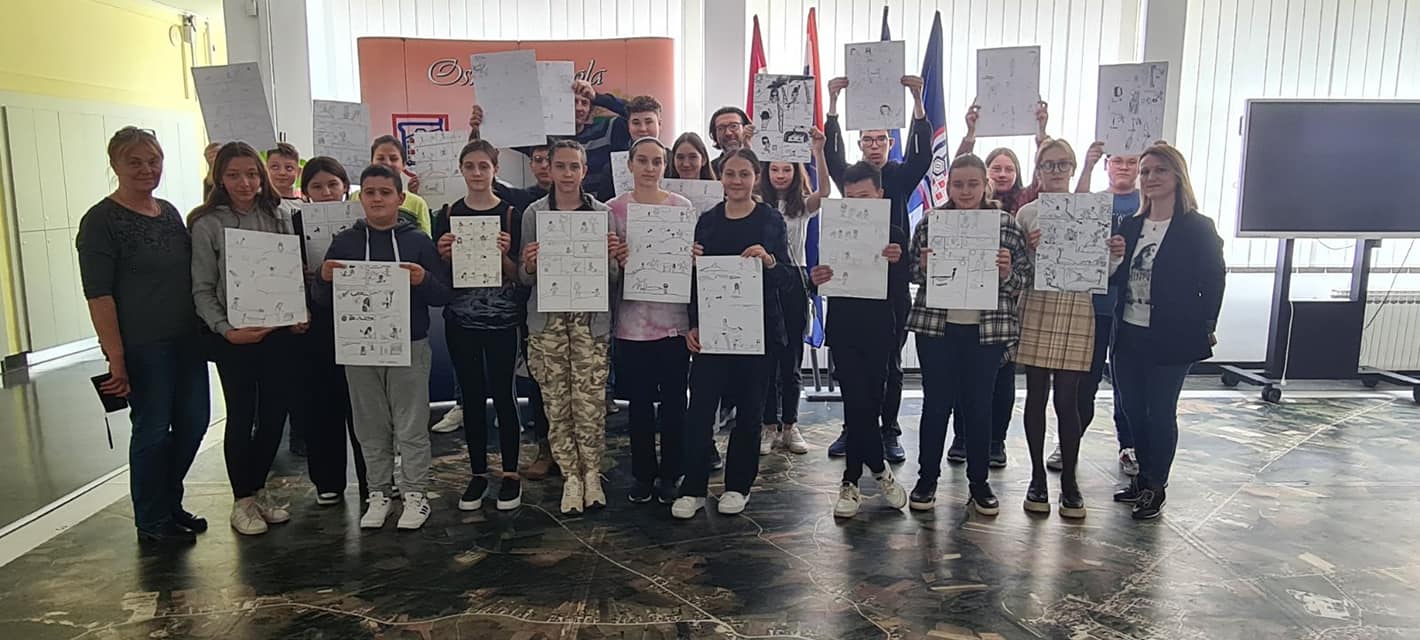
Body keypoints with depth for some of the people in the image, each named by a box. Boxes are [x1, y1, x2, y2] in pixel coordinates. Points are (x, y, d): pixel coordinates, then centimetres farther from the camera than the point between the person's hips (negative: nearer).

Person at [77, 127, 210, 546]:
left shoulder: (170, 212, 11)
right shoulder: (101, 221, -9)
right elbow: (98, 295, -13)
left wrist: (206, 328, 14)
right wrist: (115, 358, -18)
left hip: (186, 339, 7)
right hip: (142, 346, -7)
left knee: (194, 421, 11)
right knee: (153, 429, 3)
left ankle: (170, 503, 32)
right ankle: (150, 521, 21)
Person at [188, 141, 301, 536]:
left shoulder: (279, 217, 5)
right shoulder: (207, 225, -5)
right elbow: (202, 290, -6)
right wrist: (226, 330, -18)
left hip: (279, 331, 4)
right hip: (234, 338, -3)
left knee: (275, 414, 10)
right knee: (242, 418, 6)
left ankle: (258, 490, 29)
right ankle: (242, 501, 22)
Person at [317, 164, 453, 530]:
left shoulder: (418, 241, 0)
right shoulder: (344, 242, 6)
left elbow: (444, 296, -2)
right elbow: (325, 301, 6)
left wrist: (423, 280, -22)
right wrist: (325, 279, -15)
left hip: (409, 346, -2)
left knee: (411, 427, 4)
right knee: (371, 428, 11)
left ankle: (415, 494, 16)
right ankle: (378, 494, 23)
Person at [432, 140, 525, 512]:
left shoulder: (510, 214, -1)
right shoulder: (448, 215, 6)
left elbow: (518, 276, -2)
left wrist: (505, 254, -21)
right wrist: (444, 255, -12)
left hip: (502, 320, -2)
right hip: (460, 320, 2)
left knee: (502, 394, 3)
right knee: (472, 397, 9)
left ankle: (511, 473, 16)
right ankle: (478, 473, 20)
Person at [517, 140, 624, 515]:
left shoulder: (602, 213, 4)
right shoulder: (534, 213, 5)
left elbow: (614, 279, 8)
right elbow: (524, 279, 8)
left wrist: (611, 258, -13)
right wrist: (529, 265, -13)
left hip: (590, 319, -1)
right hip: (547, 321, 1)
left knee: (590, 402, -3)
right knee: (556, 403, 4)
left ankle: (591, 472, 17)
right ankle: (570, 477, 18)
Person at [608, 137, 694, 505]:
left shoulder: (681, 206, 3)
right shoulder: (615, 208, 2)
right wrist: (615, 261, -16)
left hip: (674, 317, 0)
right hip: (633, 319, 0)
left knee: (674, 400, 6)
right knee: (639, 401, 8)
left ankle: (669, 475, 21)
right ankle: (643, 475, 23)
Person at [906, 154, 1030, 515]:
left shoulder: (1007, 224, 2)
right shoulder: (929, 222, 2)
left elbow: (1024, 278, 5)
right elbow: (913, 274, 7)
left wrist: (1007, 273, -16)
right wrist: (924, 266, -14)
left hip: (987, 329, 0)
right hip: (936, 326, 0)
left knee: (979, 404, 9)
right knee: (936, 402, 6)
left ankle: (979, 481, 24)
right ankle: (927, 477, 20)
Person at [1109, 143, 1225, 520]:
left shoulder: (1198, 228, -7)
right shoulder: (1130, 226, 9)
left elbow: (1213, 283, -7)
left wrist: (1202, 330, -11)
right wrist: (1114, 259, -8)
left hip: (1171, 339, -5)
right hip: (1129, 334, 6)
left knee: (1160, 412, 2)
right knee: (1132, 408, 13)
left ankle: (1155, 487, 16)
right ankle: (1142, 478, 28)